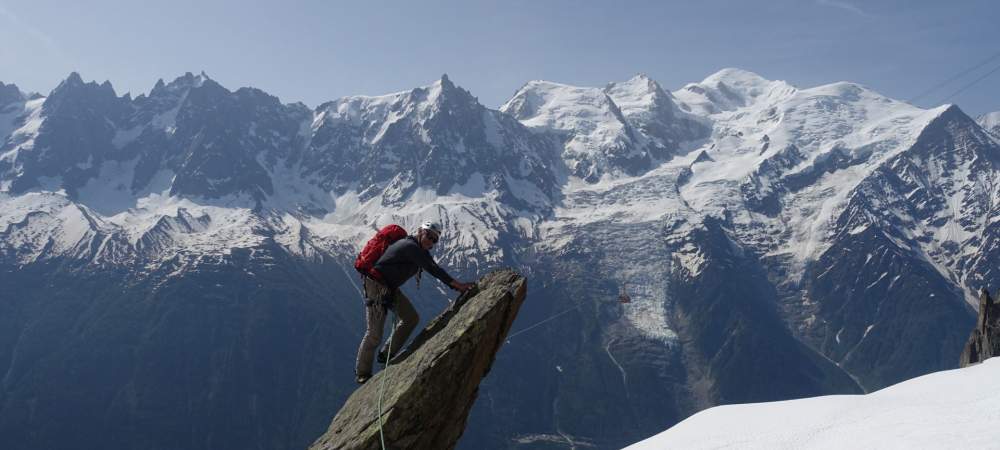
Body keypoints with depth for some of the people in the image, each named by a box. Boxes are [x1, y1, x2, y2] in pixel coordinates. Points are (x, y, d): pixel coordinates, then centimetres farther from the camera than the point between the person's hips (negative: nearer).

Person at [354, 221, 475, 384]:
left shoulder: (420, 250, 9)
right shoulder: (411, 246, -22)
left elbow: (433, 268, 8)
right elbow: (431, 268, -29)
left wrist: (457, 287, -1)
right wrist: (456, 284, -30)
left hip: (390, 288, 10)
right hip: (377, 286, -10)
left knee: (411, 318, 8)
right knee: (374, 333, -7)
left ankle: (387, 354, 17)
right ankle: (362, 374, 7)